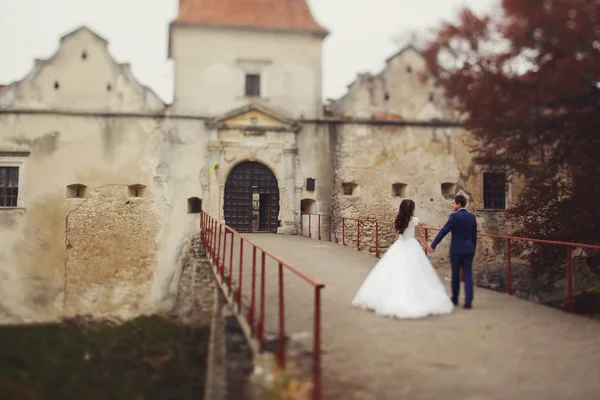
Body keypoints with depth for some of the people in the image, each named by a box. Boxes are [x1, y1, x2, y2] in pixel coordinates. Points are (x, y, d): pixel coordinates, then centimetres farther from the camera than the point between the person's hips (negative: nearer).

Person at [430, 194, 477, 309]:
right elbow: (474, 236, 11)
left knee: (455, 275, 11)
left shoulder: (454, 216, -12)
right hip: (469, 250, 4)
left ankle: (455, 299, 24)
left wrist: (433, 245, -5)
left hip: (456, 250, -4)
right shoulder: (472, 217, 5)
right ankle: (468, 301, -4)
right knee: (468, 275, 3)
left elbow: (443, 231, -12)